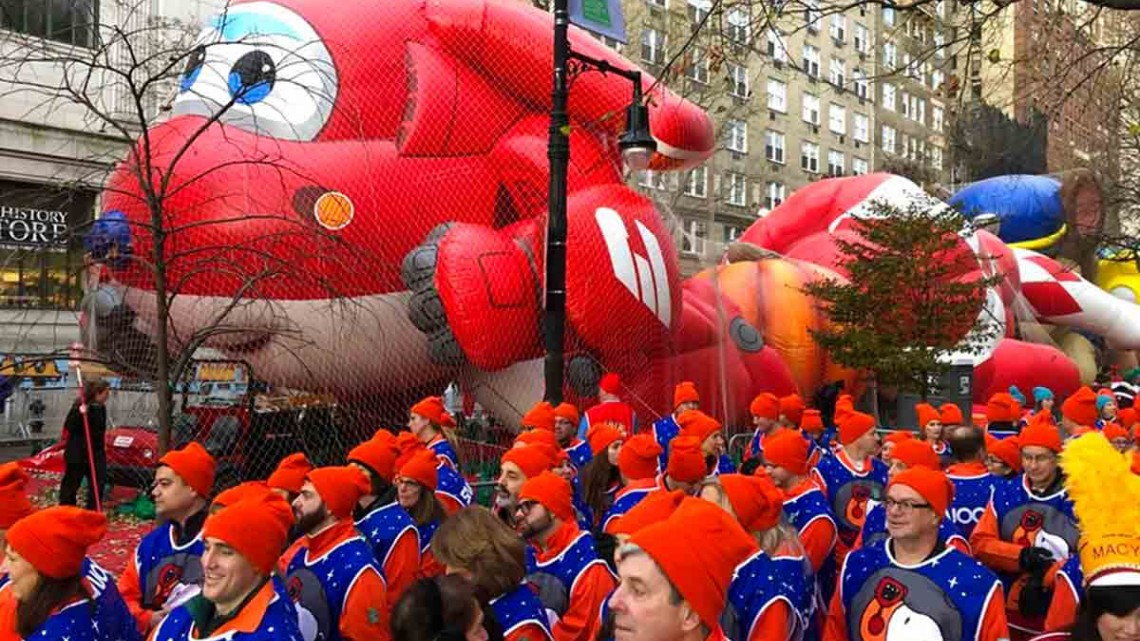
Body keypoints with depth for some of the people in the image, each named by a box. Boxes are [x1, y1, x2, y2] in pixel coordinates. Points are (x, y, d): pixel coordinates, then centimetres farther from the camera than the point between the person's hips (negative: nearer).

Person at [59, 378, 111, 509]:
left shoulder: (101, 407, 7)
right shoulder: (80, 406, -16)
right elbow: (69, 427, -21)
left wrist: (103, 447, 20)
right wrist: (79, 414, -35)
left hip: (96, 451, 7)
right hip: (78, 452, -7)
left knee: (98, 484, 5)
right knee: (71, 483, 6)